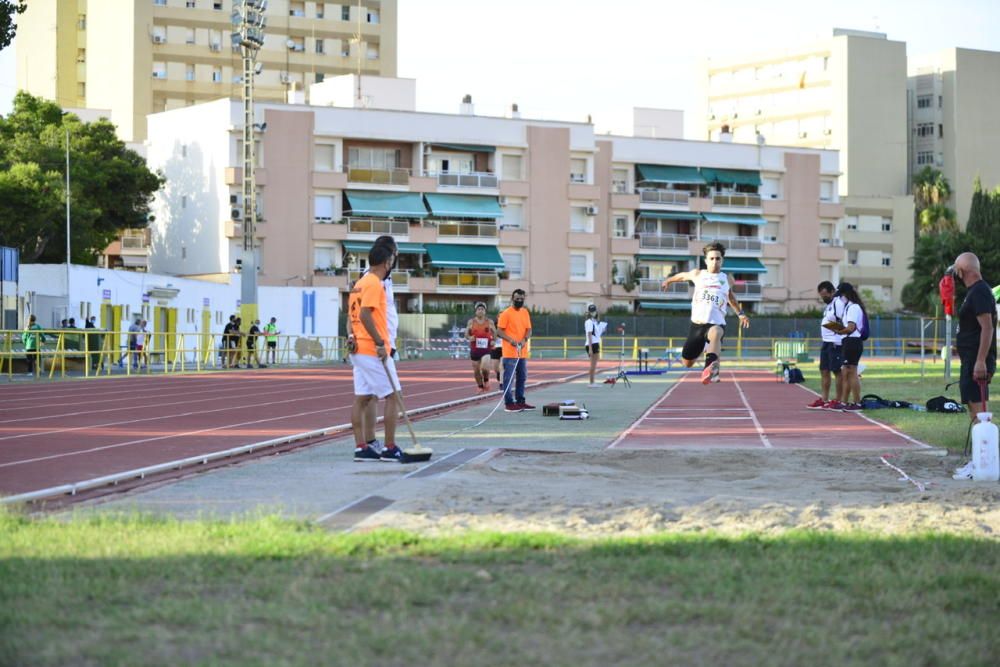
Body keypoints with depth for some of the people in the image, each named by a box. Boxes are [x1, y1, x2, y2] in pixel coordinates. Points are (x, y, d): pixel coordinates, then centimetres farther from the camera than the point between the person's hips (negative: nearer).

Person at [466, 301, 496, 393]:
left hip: (486, 349, -2)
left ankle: (486, 380, 11)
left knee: (485, 367, -20)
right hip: (474, 350, 2)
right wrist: (469, 338, -13)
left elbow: (495, 333, 14)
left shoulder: (489, 322, 2)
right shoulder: (471, 322, 3)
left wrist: (493, 341, -5)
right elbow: (466, 334, 9)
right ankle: (480, 387, 25)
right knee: (476, 371, 5)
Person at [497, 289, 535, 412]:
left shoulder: (525, 312, 13)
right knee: (509, 378, -7)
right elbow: (499, 331, -10)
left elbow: (529, 329, 11)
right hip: (510, 352, -7)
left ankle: (520, 401, 24)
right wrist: (510, 340, -25)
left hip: (522, 352, 7)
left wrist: (524, 339, -9)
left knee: (522, 378, 14)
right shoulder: (506, 313, -8)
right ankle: (508, 404, -6)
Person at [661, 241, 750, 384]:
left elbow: (731, 296, 33)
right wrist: (669, 280, 50)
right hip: (697, 323, 3)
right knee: (687, 363, 12)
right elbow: (682, 275, 33)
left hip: (716, 323, -3)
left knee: (715, 333, -42)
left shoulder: (726, 279, 13)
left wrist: (740, 313, 34)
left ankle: (711, 366, -69)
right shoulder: (698, 274, 11)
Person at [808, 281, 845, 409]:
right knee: (824, 371, 12)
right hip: (826, 342, 11)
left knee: (837, 371, -5)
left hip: (835, 343, -11)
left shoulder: (838, 303, -13)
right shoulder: (828, 305, 19)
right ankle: (824, 400, 17)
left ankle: (838, 400, -2)